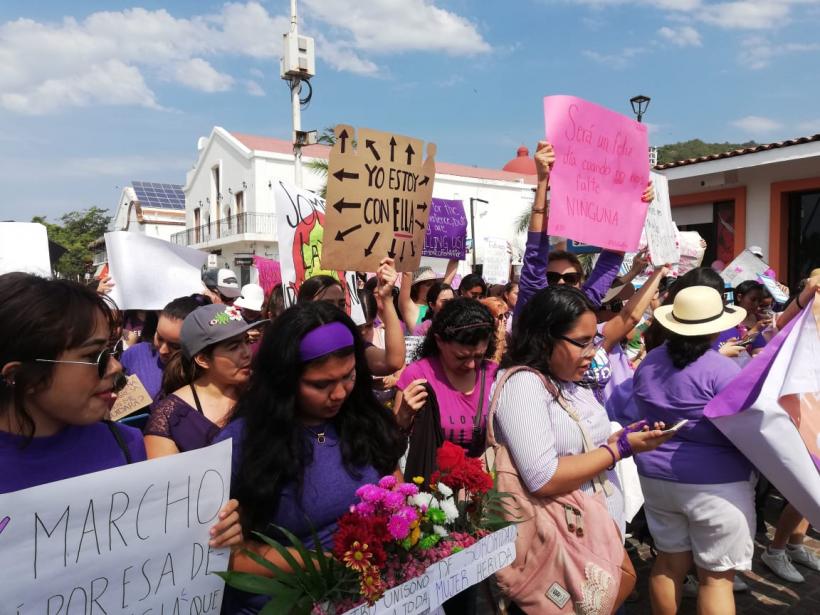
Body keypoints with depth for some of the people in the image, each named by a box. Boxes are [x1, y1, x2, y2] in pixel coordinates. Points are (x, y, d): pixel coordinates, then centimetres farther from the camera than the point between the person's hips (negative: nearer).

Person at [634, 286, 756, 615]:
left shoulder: (648, 362, 3)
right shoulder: (721, 369, -17)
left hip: (656, 476, 6)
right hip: (716, 483, -5)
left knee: (669, 562, 17)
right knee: (717, 577, 7)